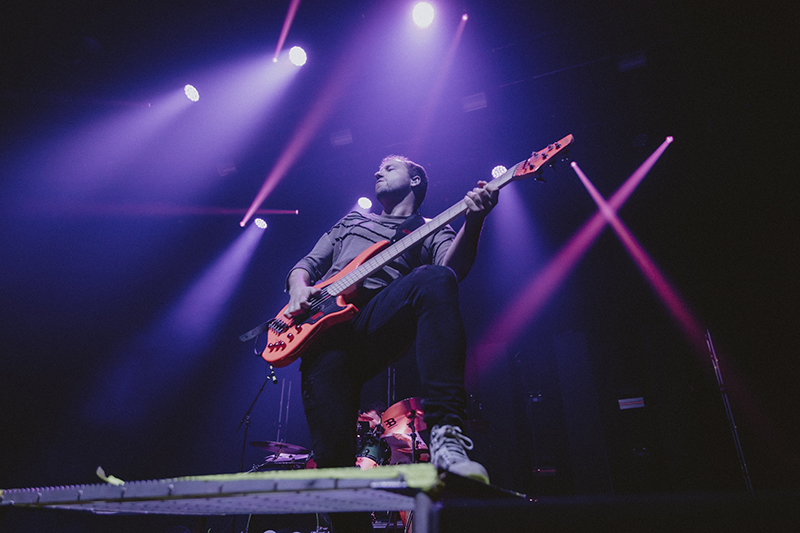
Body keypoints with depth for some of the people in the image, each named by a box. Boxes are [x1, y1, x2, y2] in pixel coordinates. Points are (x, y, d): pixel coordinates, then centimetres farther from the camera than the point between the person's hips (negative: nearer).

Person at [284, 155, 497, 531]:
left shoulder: (433, 231, 24)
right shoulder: (350, 222, 37)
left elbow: (453, 267, -1)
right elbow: (306, 265, 31)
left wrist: (473, 220, -20)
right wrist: (299, 288, 6)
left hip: (379, 323, -2)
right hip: (325, 329, 3)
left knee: (434, 280, -34)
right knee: (332, 454, -17)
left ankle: (446, 436, -40)